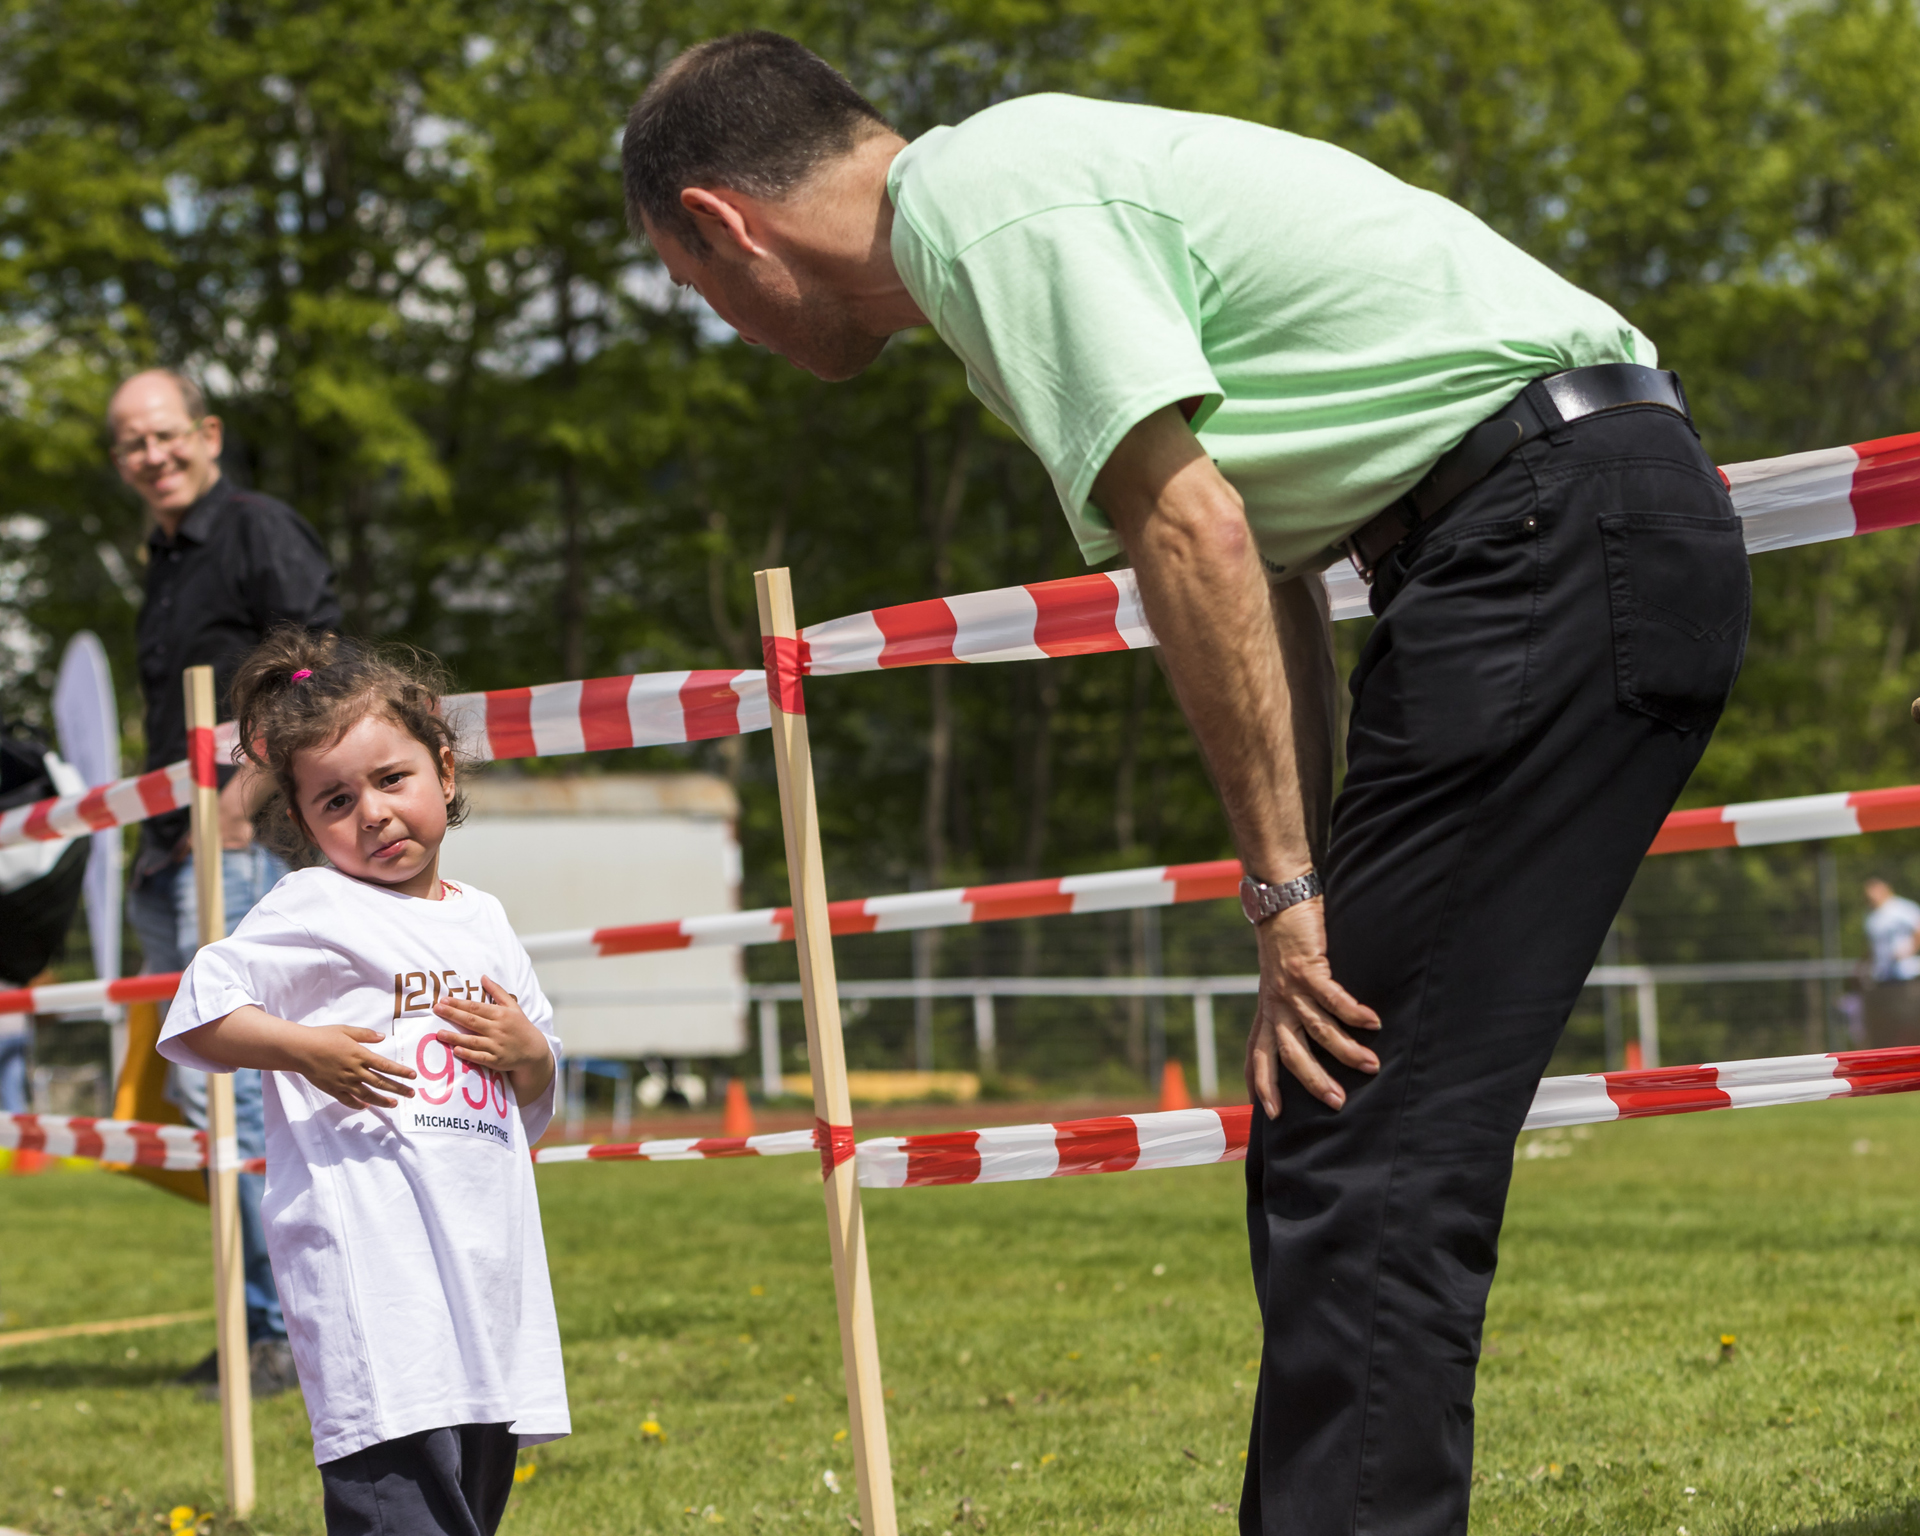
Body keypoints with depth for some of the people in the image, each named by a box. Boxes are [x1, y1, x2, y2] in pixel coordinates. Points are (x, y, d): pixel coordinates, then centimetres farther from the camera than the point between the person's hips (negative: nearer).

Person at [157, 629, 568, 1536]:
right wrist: (306, 1049, -16)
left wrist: (528, 1055, 3)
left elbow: (533, 1110, 25)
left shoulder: (483, 923, 17)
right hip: (366, 1249, -7)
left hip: (486, 1243, 7)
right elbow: (195, 1017, -4)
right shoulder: (313, 911, -1)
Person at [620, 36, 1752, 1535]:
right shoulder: (1031, 177, 23)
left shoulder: (971, 196, -8)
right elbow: (1267, 572, 23)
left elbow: (1195, 537, -16)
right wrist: (1312, 894, 17)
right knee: (1328, 1138, 11)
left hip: (1562, 532, -10)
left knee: (1370, 1152, -13)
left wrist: (1288, 894, -11)